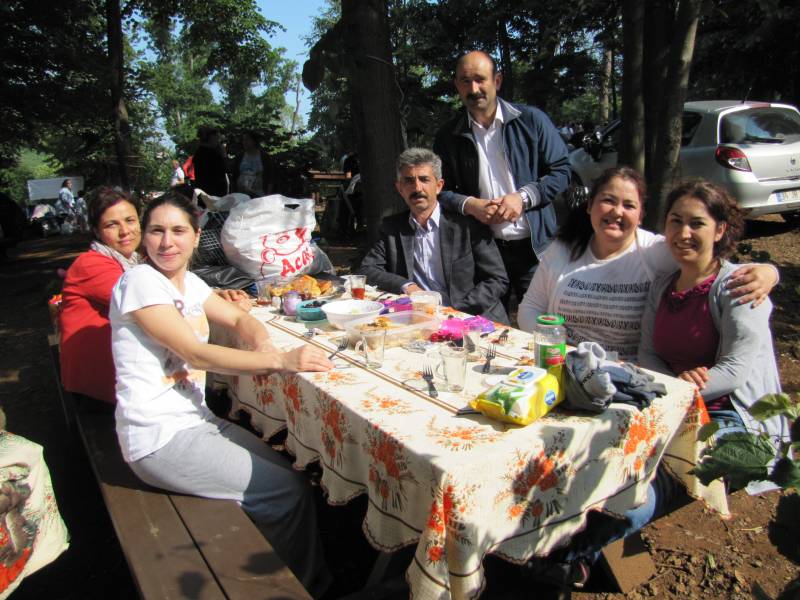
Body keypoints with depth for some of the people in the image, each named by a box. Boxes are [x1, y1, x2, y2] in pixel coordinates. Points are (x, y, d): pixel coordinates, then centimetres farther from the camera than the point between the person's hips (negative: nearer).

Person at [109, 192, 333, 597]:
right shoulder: (139, 281, -16)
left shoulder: (188, 282, 8)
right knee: (290, 492, -7)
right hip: (160, 438, -8)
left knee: (287, 473, 5)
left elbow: (237, 318, 14)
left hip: (195, 420, 8)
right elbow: (196, 354, -23)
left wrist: (263, 345, -10)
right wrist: (281, 361, -30)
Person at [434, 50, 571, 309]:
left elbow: (561, 170, 2)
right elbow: (440, 190, 9)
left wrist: (523, 197, -14)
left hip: (534, 246, -1)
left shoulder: (532, 120, 0)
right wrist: (469, 205, -11)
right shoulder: (448, 136, 5)